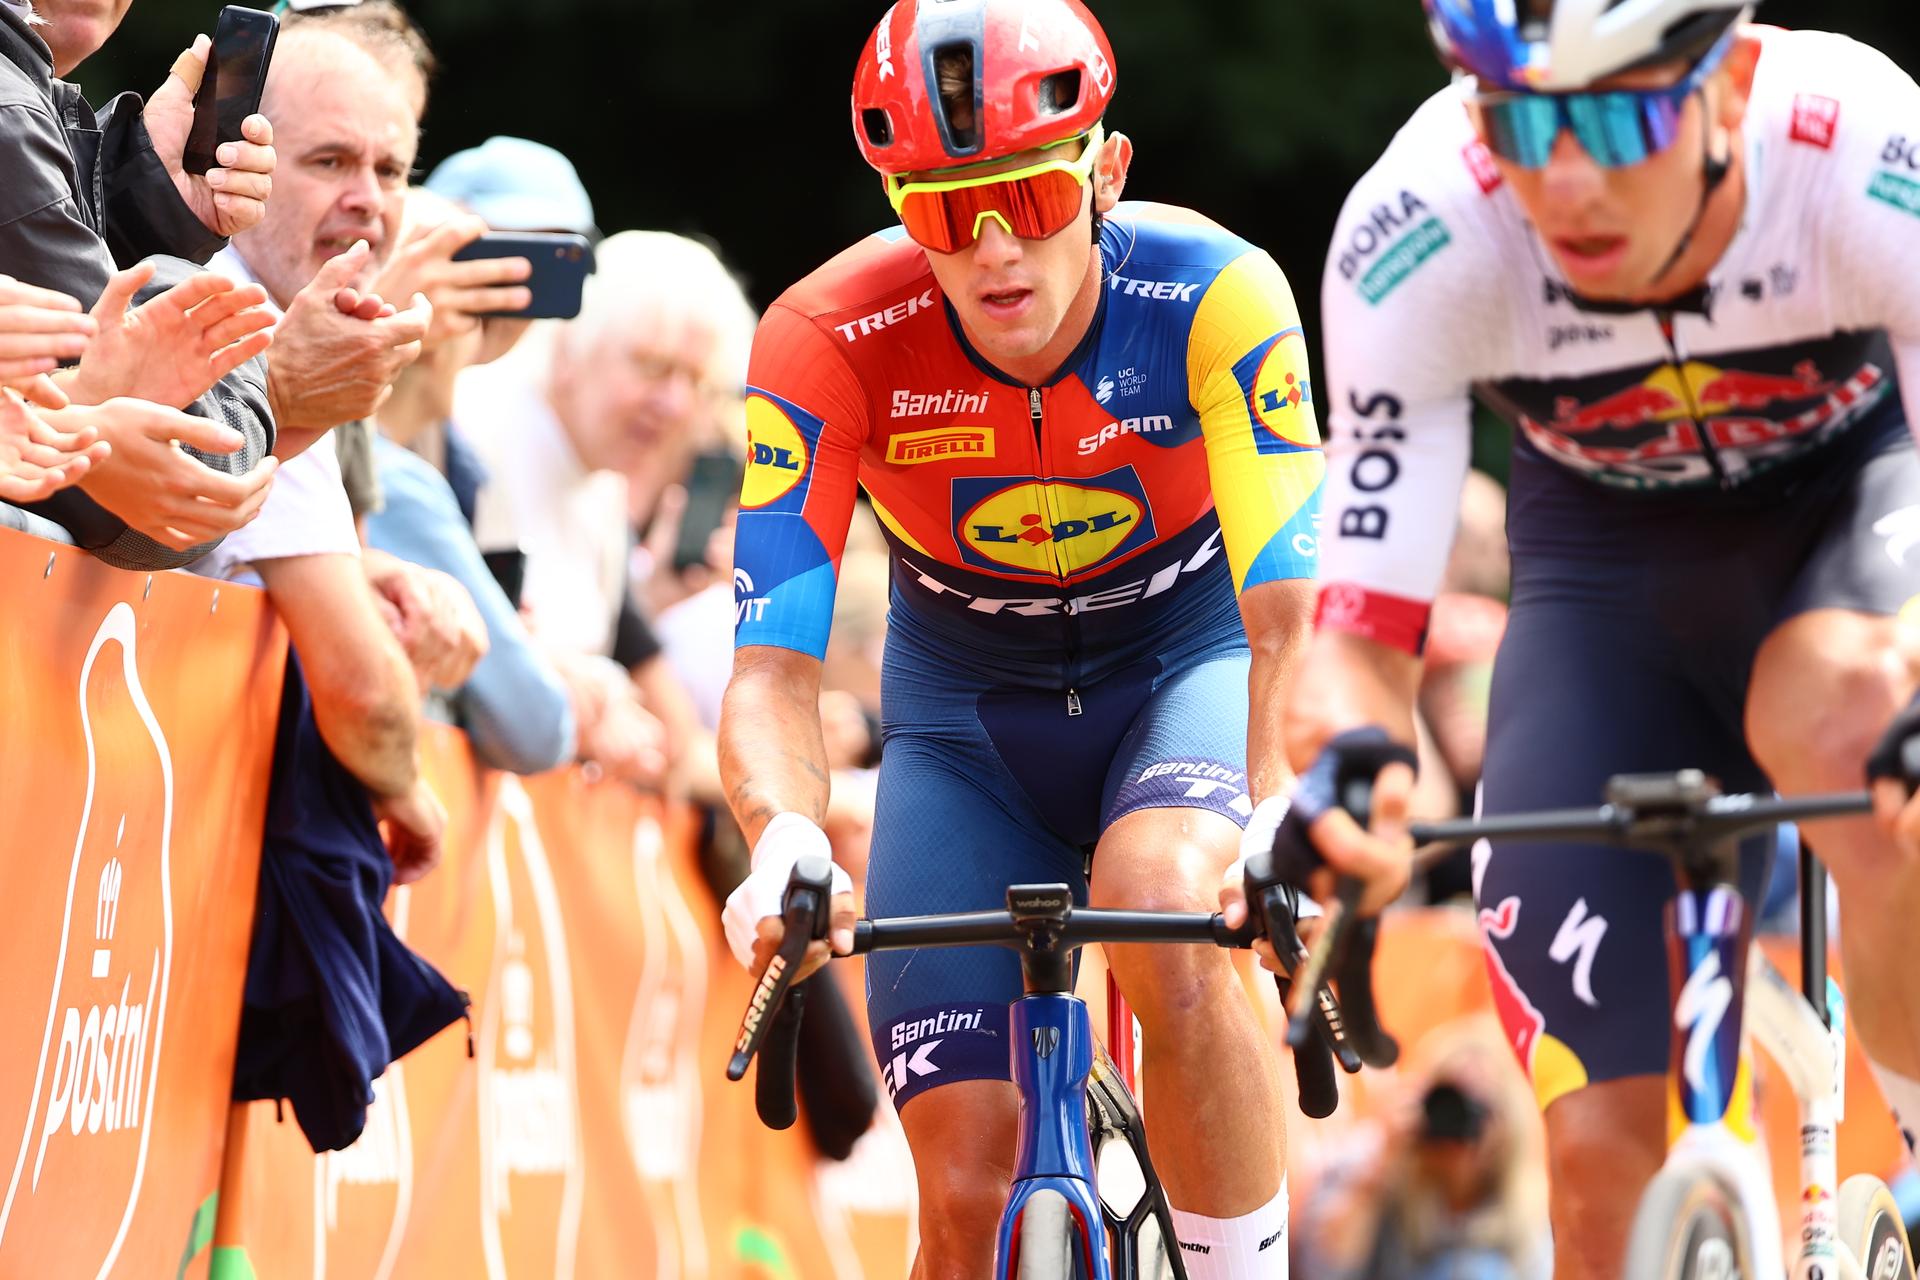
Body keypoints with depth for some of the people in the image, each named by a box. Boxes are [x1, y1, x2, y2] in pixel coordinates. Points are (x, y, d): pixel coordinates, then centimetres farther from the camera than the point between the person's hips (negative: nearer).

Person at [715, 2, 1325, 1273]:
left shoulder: (1214, 297, -28)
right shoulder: (828, 342, -26)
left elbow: (1288, 615, -33)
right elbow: (773, 666, -29)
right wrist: (785, 840, -50)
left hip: (1182, 663, -1)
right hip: (968, 709, 2)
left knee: (1168, 921, -36)